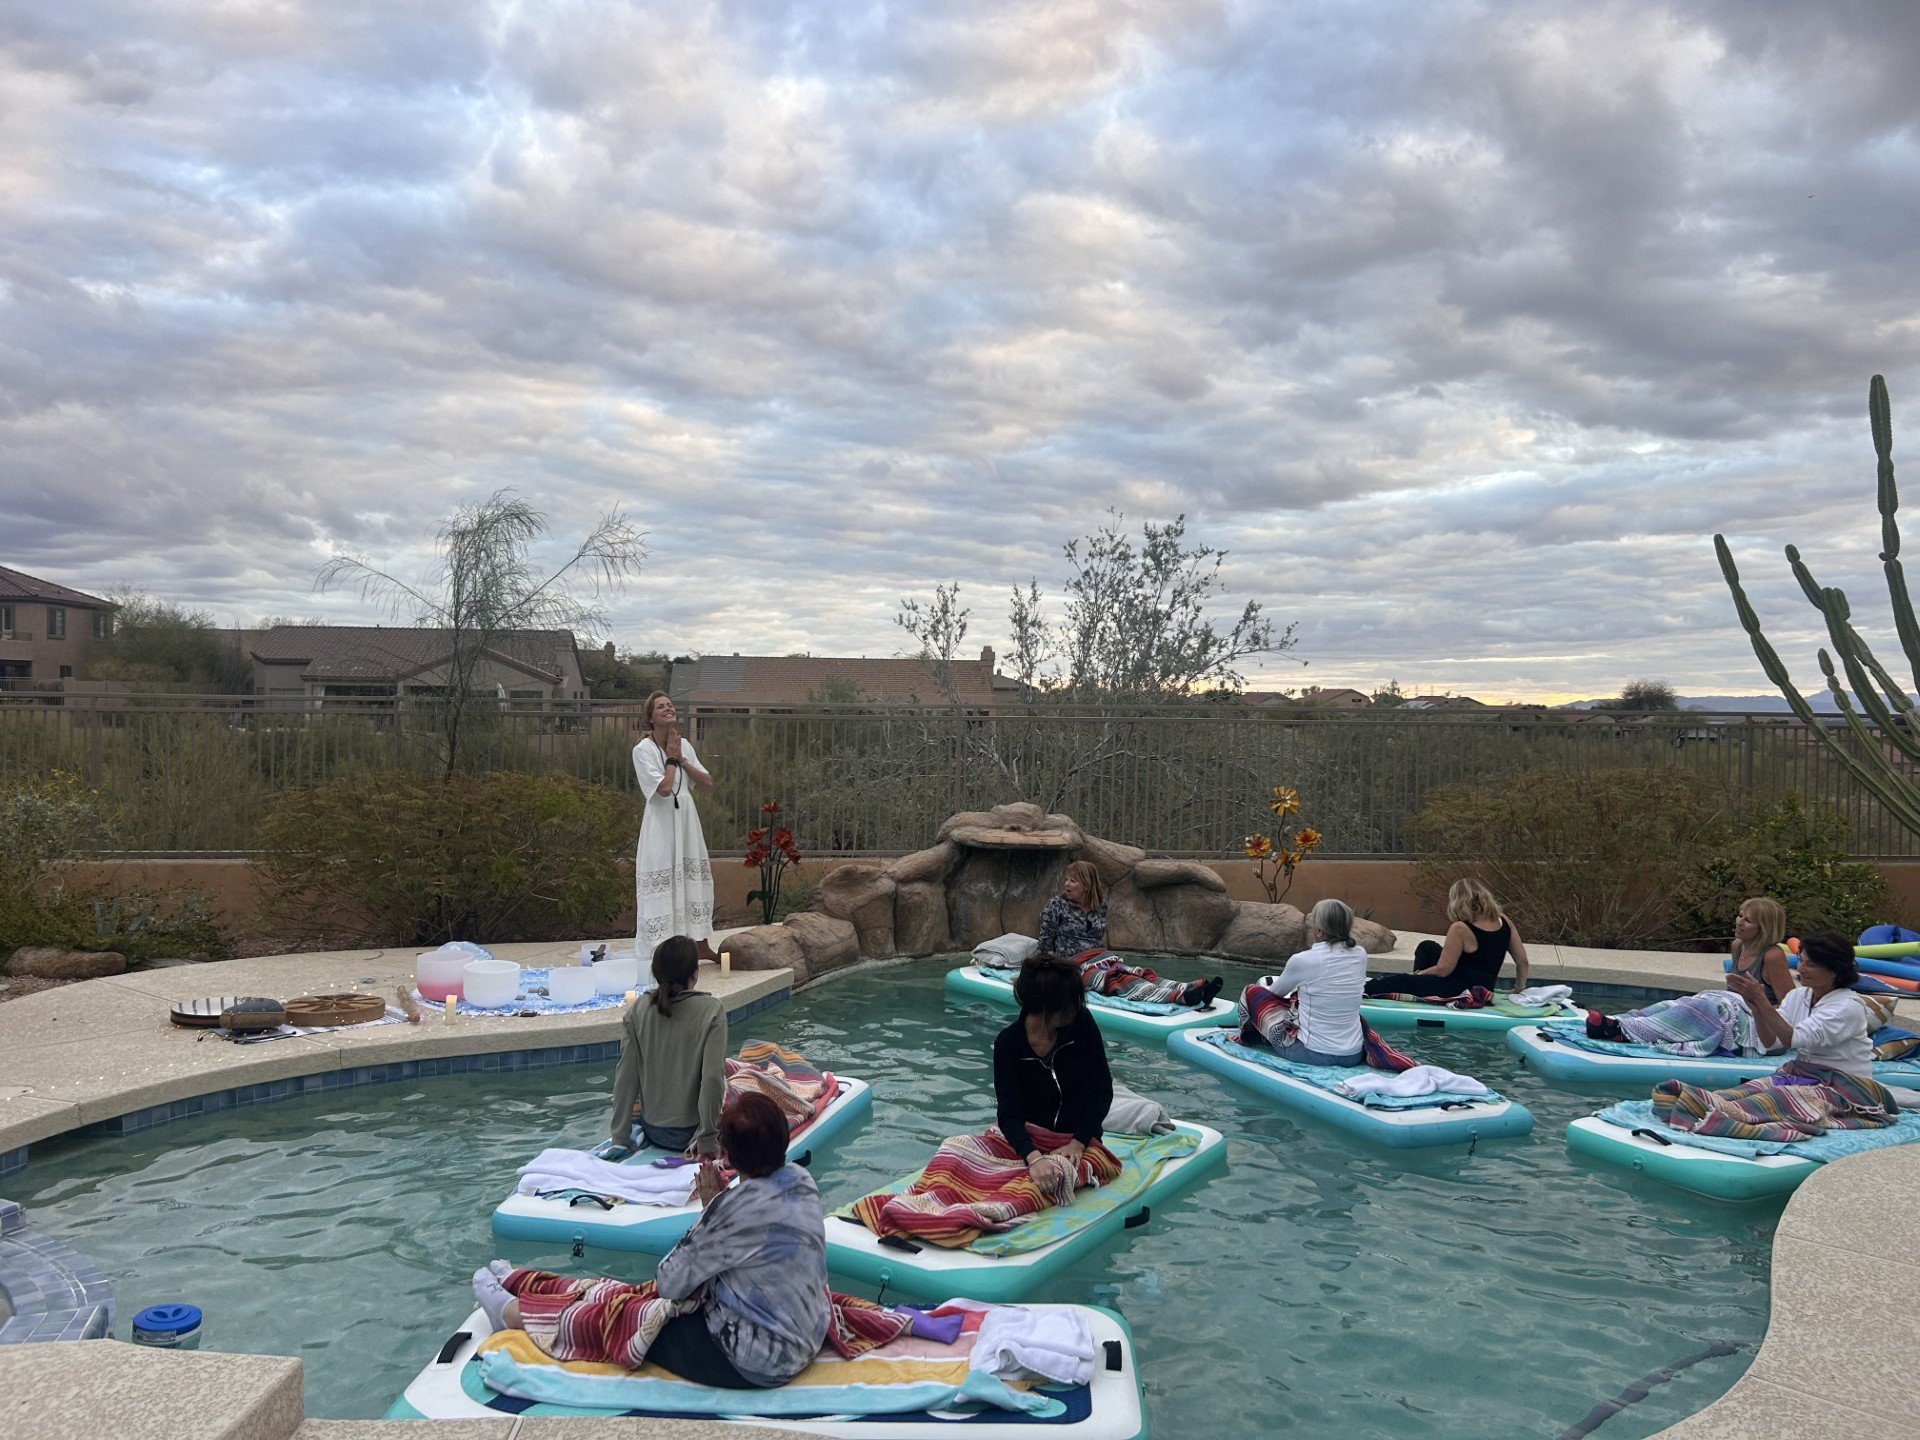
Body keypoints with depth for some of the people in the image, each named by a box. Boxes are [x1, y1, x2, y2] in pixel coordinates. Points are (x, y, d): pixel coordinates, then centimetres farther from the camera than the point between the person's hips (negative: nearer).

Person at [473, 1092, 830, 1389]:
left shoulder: (741, 1207, -28)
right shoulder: (801, 1180, -5)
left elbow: (671, 1281, -15)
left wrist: (711, 1207, -4)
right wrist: (718, 1204, -7)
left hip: (754, 1365, -8)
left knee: (616, 1317, 10)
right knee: (636, 1293, 20)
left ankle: (512, 1311, 36)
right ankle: (515, 1281, 39)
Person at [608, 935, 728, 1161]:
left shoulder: (637, 1010, -5)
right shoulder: (712, 1009, -16)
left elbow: (626, 1077, -4)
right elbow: (712, 1078, -19)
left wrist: (620, 1138, 2)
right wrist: (707, 1140, -13)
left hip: (653, 1131, 5)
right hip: (690, 1131, -5)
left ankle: (638, 1135, 14)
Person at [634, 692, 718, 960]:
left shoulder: (684, 745, 8)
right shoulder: (643, 749, -10)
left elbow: (707, 783, 4)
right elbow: (663, 787, -20)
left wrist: (682, 759, -3)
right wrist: (671, 758, -9)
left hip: (687, 821, 6)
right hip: (661, 825, -6)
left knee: (696, 881, 12)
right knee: (661, 885, -4)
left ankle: (701, 944, 25)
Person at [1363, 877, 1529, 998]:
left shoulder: (1460, 929, -21)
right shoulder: (1504, 922, -2)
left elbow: (1442, 970, -17)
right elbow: (1522, 961, 2)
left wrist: (1418, 974, 0)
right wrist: (1520, 988, 16)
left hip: (1461, 990, -8)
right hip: (1484, 987, 8)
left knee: (1401, 982, 4)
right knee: (1427, 947, 21)